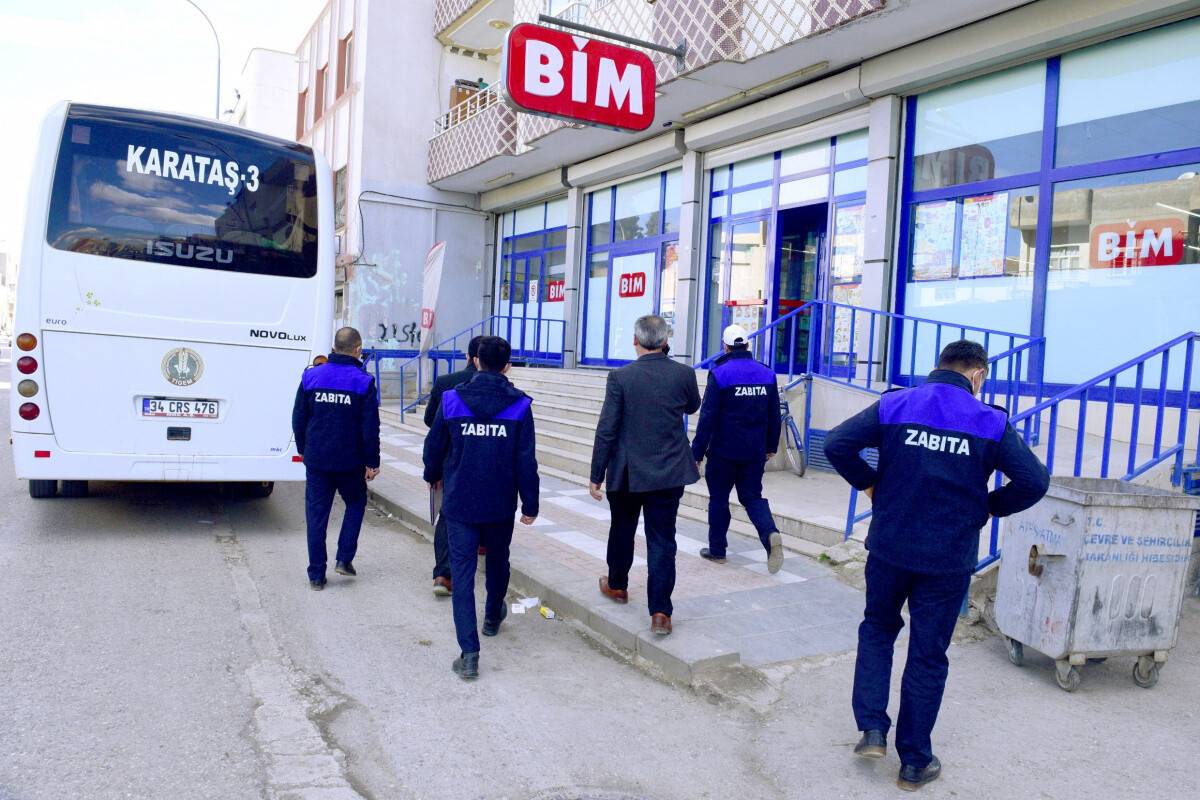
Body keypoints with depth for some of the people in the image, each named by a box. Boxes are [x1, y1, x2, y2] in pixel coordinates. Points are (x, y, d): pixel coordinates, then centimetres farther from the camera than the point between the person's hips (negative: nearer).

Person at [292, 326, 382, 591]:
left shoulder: (311, 376, 1)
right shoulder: (363, 382, -8)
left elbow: (298, 419, 6)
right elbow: (370, 428, -9)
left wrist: (303, 450, 18)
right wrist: (372, 462, -2)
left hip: (316, 460, 2)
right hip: (350, 461, -2)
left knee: (316, 514, 8)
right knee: (356, 503, 21)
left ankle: (316, 574, 12)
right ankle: (344, 558, 14)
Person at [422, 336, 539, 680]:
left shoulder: (451, 400, -5)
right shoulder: (519, 405, -7)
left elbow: (434, 445, 4)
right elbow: (526, 459, -7)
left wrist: (432, 475, 25)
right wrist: (530, 503, 2)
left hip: (460, 502, -1)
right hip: (501, 503, 1)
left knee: (462, 573, 2)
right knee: (498, 561, 25)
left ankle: (469, 653, -4)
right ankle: (493, 617, 48)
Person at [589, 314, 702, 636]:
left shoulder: (621, 377, -12)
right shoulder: (684, 374, -6)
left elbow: (606, 431, -11)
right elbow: (692, 407, 16)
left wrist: (596, 476, -3)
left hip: (627, 473, -1)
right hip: (670, 473, 1)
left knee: (622, 530, 21)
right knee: (662, 540, 5)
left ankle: (617, 585, 42)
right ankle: (660, 612, 1)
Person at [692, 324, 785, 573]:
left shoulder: (719, 374, -11)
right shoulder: (767, 374, 3)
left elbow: (707, 417, -13)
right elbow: (774, 416, 9)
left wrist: (697, 451, -8)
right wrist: (771, 446, 20)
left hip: (724, 450, -4)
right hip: (755, 452, 4)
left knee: (718, 498, 11)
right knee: (752, 497, 12)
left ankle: (717, 549, 19)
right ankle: (770, 533, -13)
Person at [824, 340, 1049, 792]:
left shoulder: (893, 406, -3)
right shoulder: (990, 422, -6)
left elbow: (837, 445, -11)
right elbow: (1035, 482, -10)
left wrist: (870, 484, 3)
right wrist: (990, 507, 6)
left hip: (889, 548, 1)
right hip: (949, 559, -1)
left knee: (877, 629, 25)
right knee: (928, 656, 12)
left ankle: (872, 729, 18)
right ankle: (914, 763, 24)